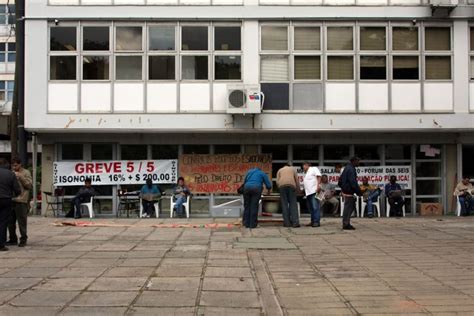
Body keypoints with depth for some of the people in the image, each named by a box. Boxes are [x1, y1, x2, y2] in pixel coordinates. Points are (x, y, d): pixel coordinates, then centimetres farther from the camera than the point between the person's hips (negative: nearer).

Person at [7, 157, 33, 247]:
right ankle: (13, 239, 18)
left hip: (21, 200, -6)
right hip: (11, 200, 6)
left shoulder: (26, 172, 2)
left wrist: (20, 177, -14)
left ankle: (23, 239, 5)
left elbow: (30, 185, -8)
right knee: (11, 221, 8)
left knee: (22, 221, -3)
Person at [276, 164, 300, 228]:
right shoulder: (293, 169, 28)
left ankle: (287, 223, -5)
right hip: (291, 185, 0)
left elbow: (277, 181, 13)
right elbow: (297, 180, 18)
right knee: (293, 204, -2)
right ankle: (295, 222, -14)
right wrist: (298, 189, 25)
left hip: (282, 186, 1)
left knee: (284, 204, 1)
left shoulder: (280, 170, 27)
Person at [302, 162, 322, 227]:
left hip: (314, 191, -9)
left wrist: (318, 186, -18)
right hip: (308, 193, 9)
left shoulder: (314, 169, 5)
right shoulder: (306, 173, 30)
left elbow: (319, 177, -7)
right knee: (310, 208, 8)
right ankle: (313, 221, 11)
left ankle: (317, 222, -16)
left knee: (315, 207, -13)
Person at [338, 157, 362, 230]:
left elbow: (340, 179, 22)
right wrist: (359, 192, -18)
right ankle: (346, 224, 0)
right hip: (348, 192, -10)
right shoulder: (351, 169, -18)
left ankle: (346, 223, 19)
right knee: (348, 207, -5)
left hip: (345, 190, 10)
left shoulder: (347, 168, 15)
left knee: (351, 206, 16)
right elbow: (353, 182, -23)